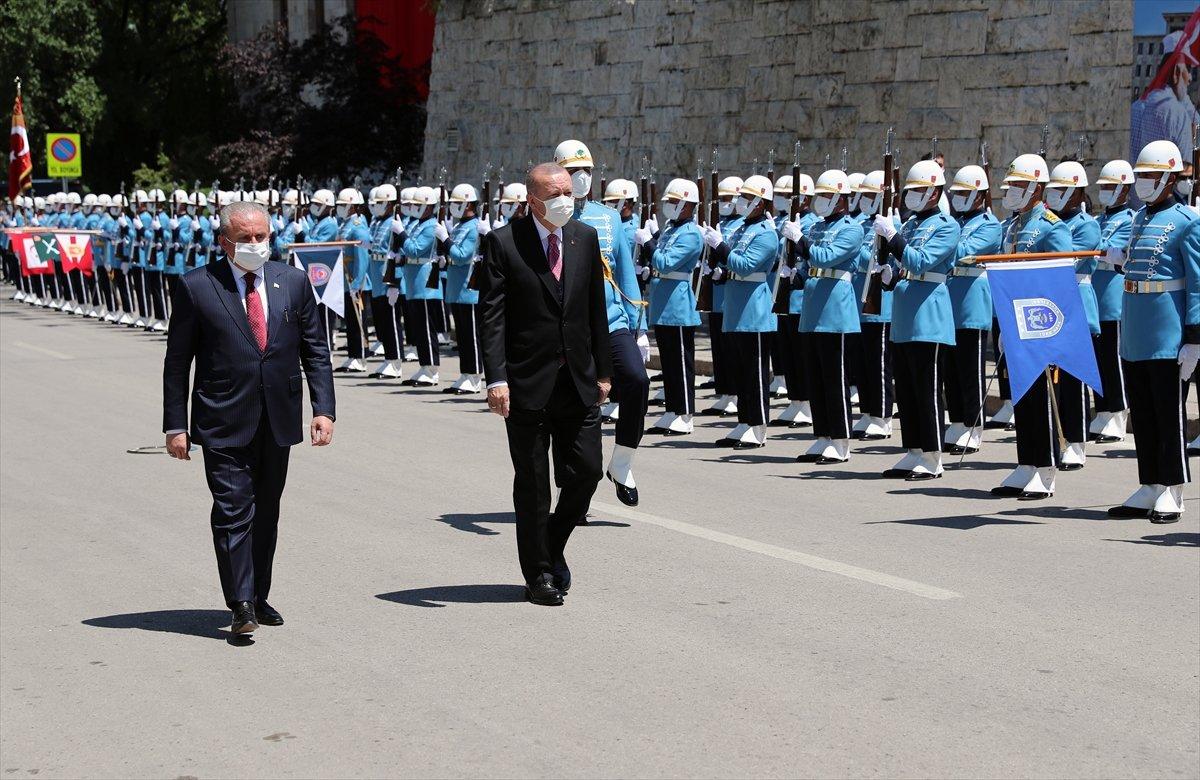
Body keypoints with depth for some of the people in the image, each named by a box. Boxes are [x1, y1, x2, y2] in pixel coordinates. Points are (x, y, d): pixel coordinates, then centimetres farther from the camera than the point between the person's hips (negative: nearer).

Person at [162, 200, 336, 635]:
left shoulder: (293, 282, 6)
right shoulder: (196, 287, -3)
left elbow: (315, 351, 9)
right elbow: (177, 362, 0)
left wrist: (323, 410, -1)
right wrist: (175, 425, -4)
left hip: (278, 420, 4)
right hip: (223, 422, -4)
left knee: (266, 513, 12)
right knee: (233, 511, -10)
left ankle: (259, 596, 23)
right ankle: (241, 604, -8)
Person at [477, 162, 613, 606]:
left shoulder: (585, 238, 7)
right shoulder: (504, 243, -6)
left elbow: (596, 309, 12)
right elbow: (492, 315, -10)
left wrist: (602, 371, 11)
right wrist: (496, 377, -19)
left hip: (578, 381, 4)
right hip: (528, 382, -4)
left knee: (585, 472, 2)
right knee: (532, 483, 4)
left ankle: (553, 545, 28)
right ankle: (539, 574, 16)